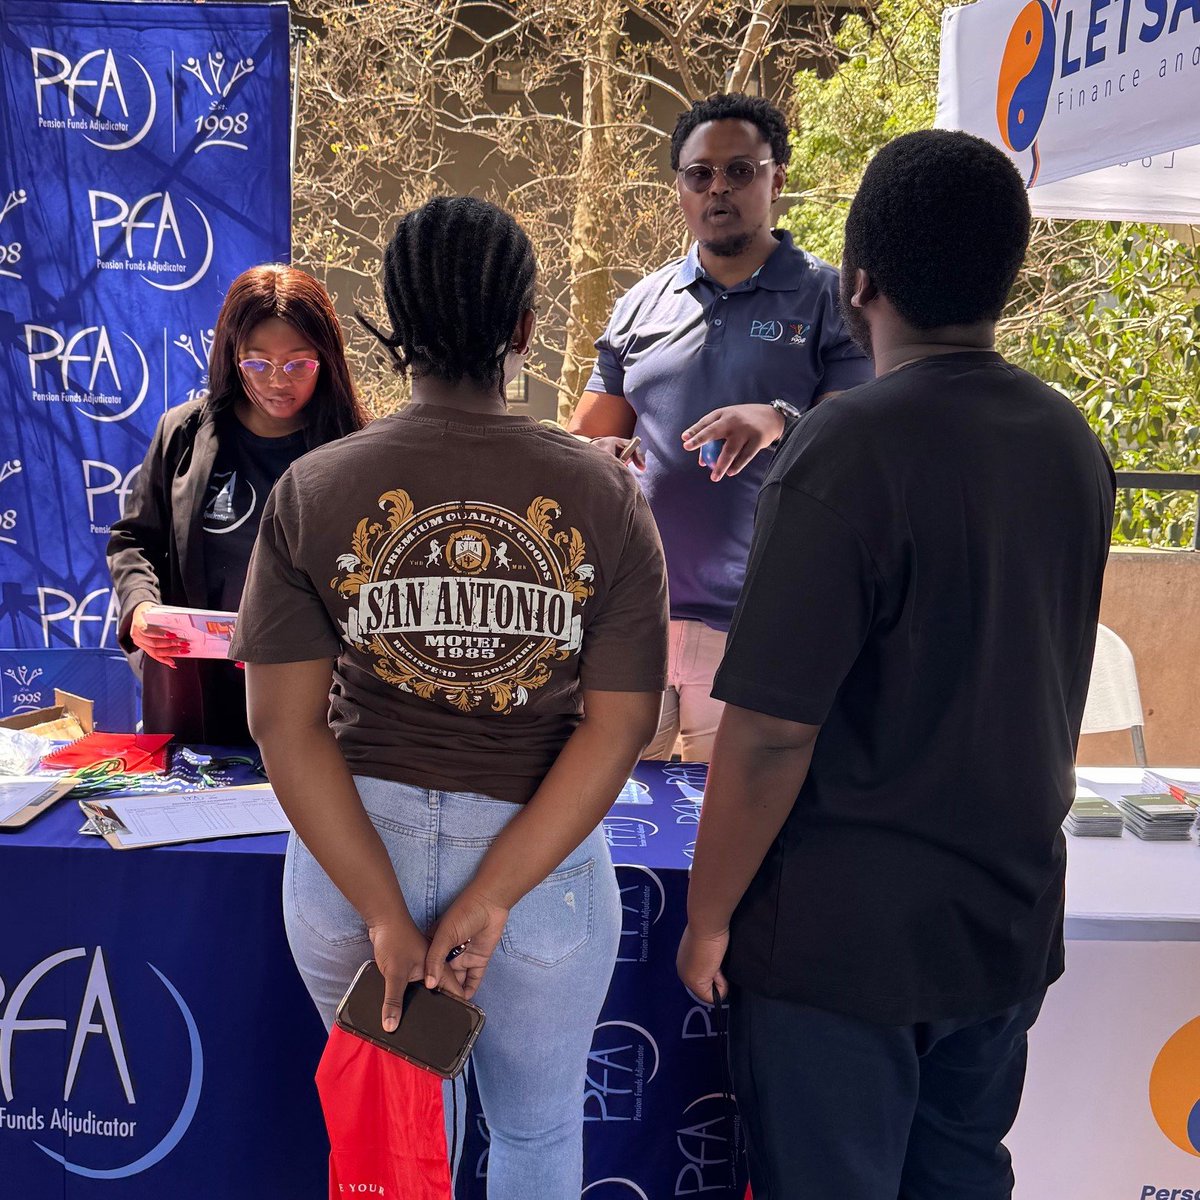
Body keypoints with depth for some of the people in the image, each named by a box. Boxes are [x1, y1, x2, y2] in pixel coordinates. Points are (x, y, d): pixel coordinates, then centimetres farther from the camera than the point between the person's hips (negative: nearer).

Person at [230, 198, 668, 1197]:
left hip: (348, 840, 1)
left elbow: (286, 721, -11)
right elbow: (619, 726, -14)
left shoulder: (312, 491, -8)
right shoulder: (605, 496, -10)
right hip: (543, 850, 0)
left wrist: (386, 915, -10)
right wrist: (490, 897, -13)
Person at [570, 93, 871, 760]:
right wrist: (599, 456, -6)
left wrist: (781, 423, -25)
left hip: (754, 628, -3)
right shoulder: (642, 305, 14)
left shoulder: (830, 300, 3)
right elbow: (582, 442, 18)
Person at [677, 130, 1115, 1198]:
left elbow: (773, 730, -22)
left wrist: (709, 918, -9)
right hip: (1013, 918, 7)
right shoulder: (1073, 442, 1)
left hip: (846, 936, -6)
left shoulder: (851, 449, -21)